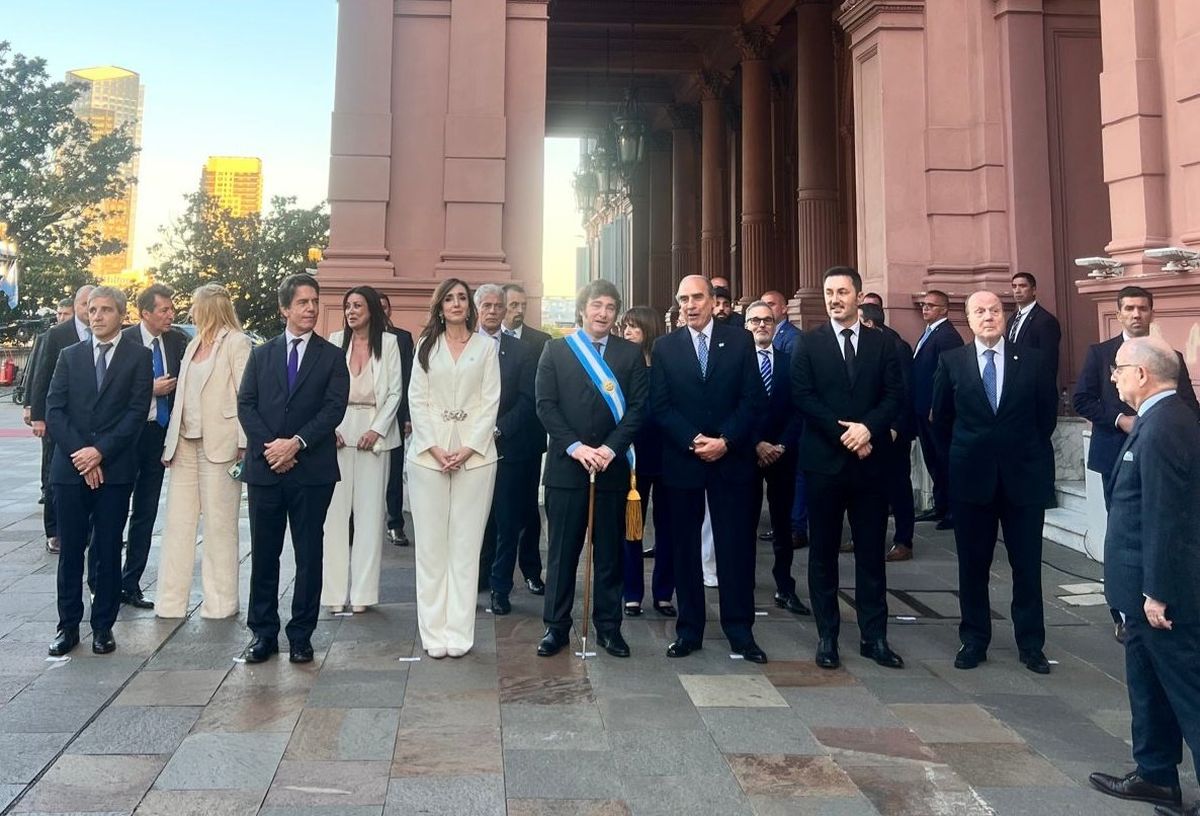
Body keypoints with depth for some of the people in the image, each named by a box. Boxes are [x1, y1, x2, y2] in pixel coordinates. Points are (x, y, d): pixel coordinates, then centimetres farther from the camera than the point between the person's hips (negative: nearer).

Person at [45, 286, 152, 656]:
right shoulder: (70, 356, 11)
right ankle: (68, 626, 17)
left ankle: (103, 626, 14)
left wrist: (100, 451, -14)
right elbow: (53, 411, 3)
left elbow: (137, 413, -6)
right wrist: (78, 453, -9)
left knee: (108, 551, 4)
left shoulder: (138, 356, 3)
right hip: (70, 467, 2)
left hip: (115, 468, -2)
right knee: (70, 550, 7)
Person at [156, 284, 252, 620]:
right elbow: (182, 396, 16)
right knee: (177, 522, 7)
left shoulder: (236, 342, -4)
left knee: (219, 525, 0)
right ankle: (171, 601, 14)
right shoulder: (193, 345, 18)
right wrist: (170, 442, 10)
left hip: (219, 445, -7)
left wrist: (244, 445, -16)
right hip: (185, 442, 7)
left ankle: (220, 603, 10)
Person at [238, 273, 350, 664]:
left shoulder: (331, 356, 4)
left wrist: (296, 442, -15)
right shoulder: (261, 355, 12)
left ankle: (301, 635, 14)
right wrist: (268, 446, -11)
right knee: (263, 553, 7)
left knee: (309, 554, 4)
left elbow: (334, 408, -5)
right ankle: (263, 632, 19)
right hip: (264, 467, 2)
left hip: (312, 469, -2)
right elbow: (245, 405, 4)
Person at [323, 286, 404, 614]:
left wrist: (377, 430, -8)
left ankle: (363, 592, 6)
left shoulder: (388, 343, 4)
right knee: (335, 510, 0)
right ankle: (334, 592, 6)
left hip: (374, 433, -1)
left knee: (370, 511, 0)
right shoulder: (335, 341, 7)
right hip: (338, 432, 1)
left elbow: (395, 392, 1)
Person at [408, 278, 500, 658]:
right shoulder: (426, 345, 10)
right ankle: (434, 632, 8)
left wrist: (468, 449, -8)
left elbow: (490, 401, 3)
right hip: (428, 452, 1)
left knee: (466, 544, -1)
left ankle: (459, 631, 5)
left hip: (474, 452, -1)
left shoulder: (486, 346, 8)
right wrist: (435, 448, -7)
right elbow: (417, 400, 5)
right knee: (431, 544, 1)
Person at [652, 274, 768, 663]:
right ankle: (689, 629, 17)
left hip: (731, 459, -1)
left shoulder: (740, 341, 3)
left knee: (736, 546, 3)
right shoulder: (665, 347, 5)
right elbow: (660, 406, -1)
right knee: (685, 547, 7)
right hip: (681, 460, 1)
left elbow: (753, 400, -1)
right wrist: (693, 441, -13)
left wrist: (725, 441, -13)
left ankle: (740, 630, 14)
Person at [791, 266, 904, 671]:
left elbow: (895, 394, 1)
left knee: (871, 551, 6)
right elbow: (802, 396, -6)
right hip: (824, 460, -1)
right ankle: (827, 636, 15)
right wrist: (843, 433, -14)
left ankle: (874, 637, 15)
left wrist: (867, 427, -16)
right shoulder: (808, 343, 4)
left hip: (870, 460, 1)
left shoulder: (881, 343, 9)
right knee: (823, 551, 5)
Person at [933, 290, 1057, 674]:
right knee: (972, 565, 8)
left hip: (1024, 476, 0)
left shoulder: (1033, 361, 0)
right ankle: (974, 641, 20)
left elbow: (1047, 415, 8)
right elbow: (941, 419, 9)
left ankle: (1030, 645, 20)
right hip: (971, 478, 0)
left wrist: (1025, 452, 11)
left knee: (1027, 565, 7)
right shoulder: (951, 362, 0)